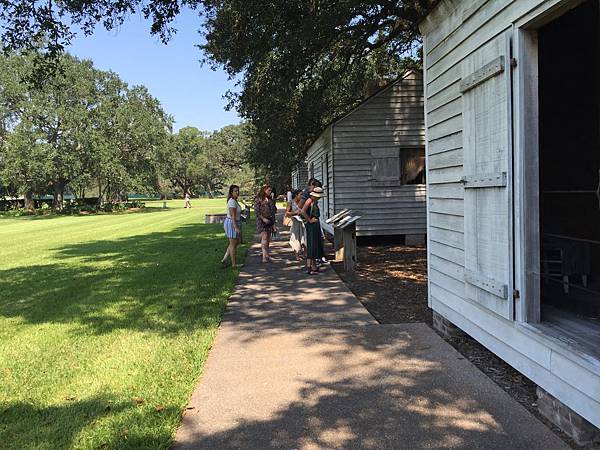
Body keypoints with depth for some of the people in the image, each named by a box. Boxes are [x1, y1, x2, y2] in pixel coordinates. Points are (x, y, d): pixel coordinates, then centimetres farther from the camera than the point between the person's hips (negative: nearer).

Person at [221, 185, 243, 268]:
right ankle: (234, 264, 12)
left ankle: (224, 259, 23)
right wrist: (236, 227, -28)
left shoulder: (234, 200, 11)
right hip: (232, 224, -10)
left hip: (235, 223, 10)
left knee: (236, 242, 20)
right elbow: (233, 216, -24)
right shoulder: (232, 202, -20)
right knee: (233, 244, 1)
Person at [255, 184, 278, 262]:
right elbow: (256, 211, -9)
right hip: (261, 221, -6)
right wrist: (263, 219, -18)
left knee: (268, 240, 7)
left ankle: (267, 255, 14)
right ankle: (264, 256, -20)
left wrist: (274, 223, 15)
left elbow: (273, 211, 19)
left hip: (270, 222, 6)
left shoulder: (270, 200, 15)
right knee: (264, 237, -16)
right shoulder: (258, 199, -3)